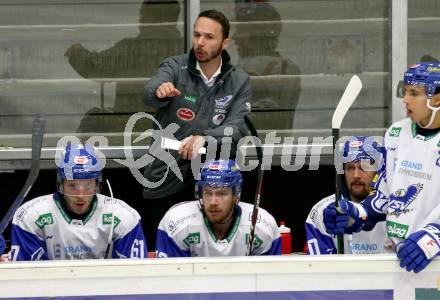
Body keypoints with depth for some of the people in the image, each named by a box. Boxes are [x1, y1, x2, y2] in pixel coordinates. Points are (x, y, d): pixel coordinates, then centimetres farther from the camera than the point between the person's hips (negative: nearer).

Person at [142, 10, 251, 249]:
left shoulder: (238, 81, -1)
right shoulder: (175, 67, -5)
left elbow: (238, 128, -15)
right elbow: (150, 94, -26)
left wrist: (204, 139, -35)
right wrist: (160, 90, -51)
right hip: (164, 178, -1)